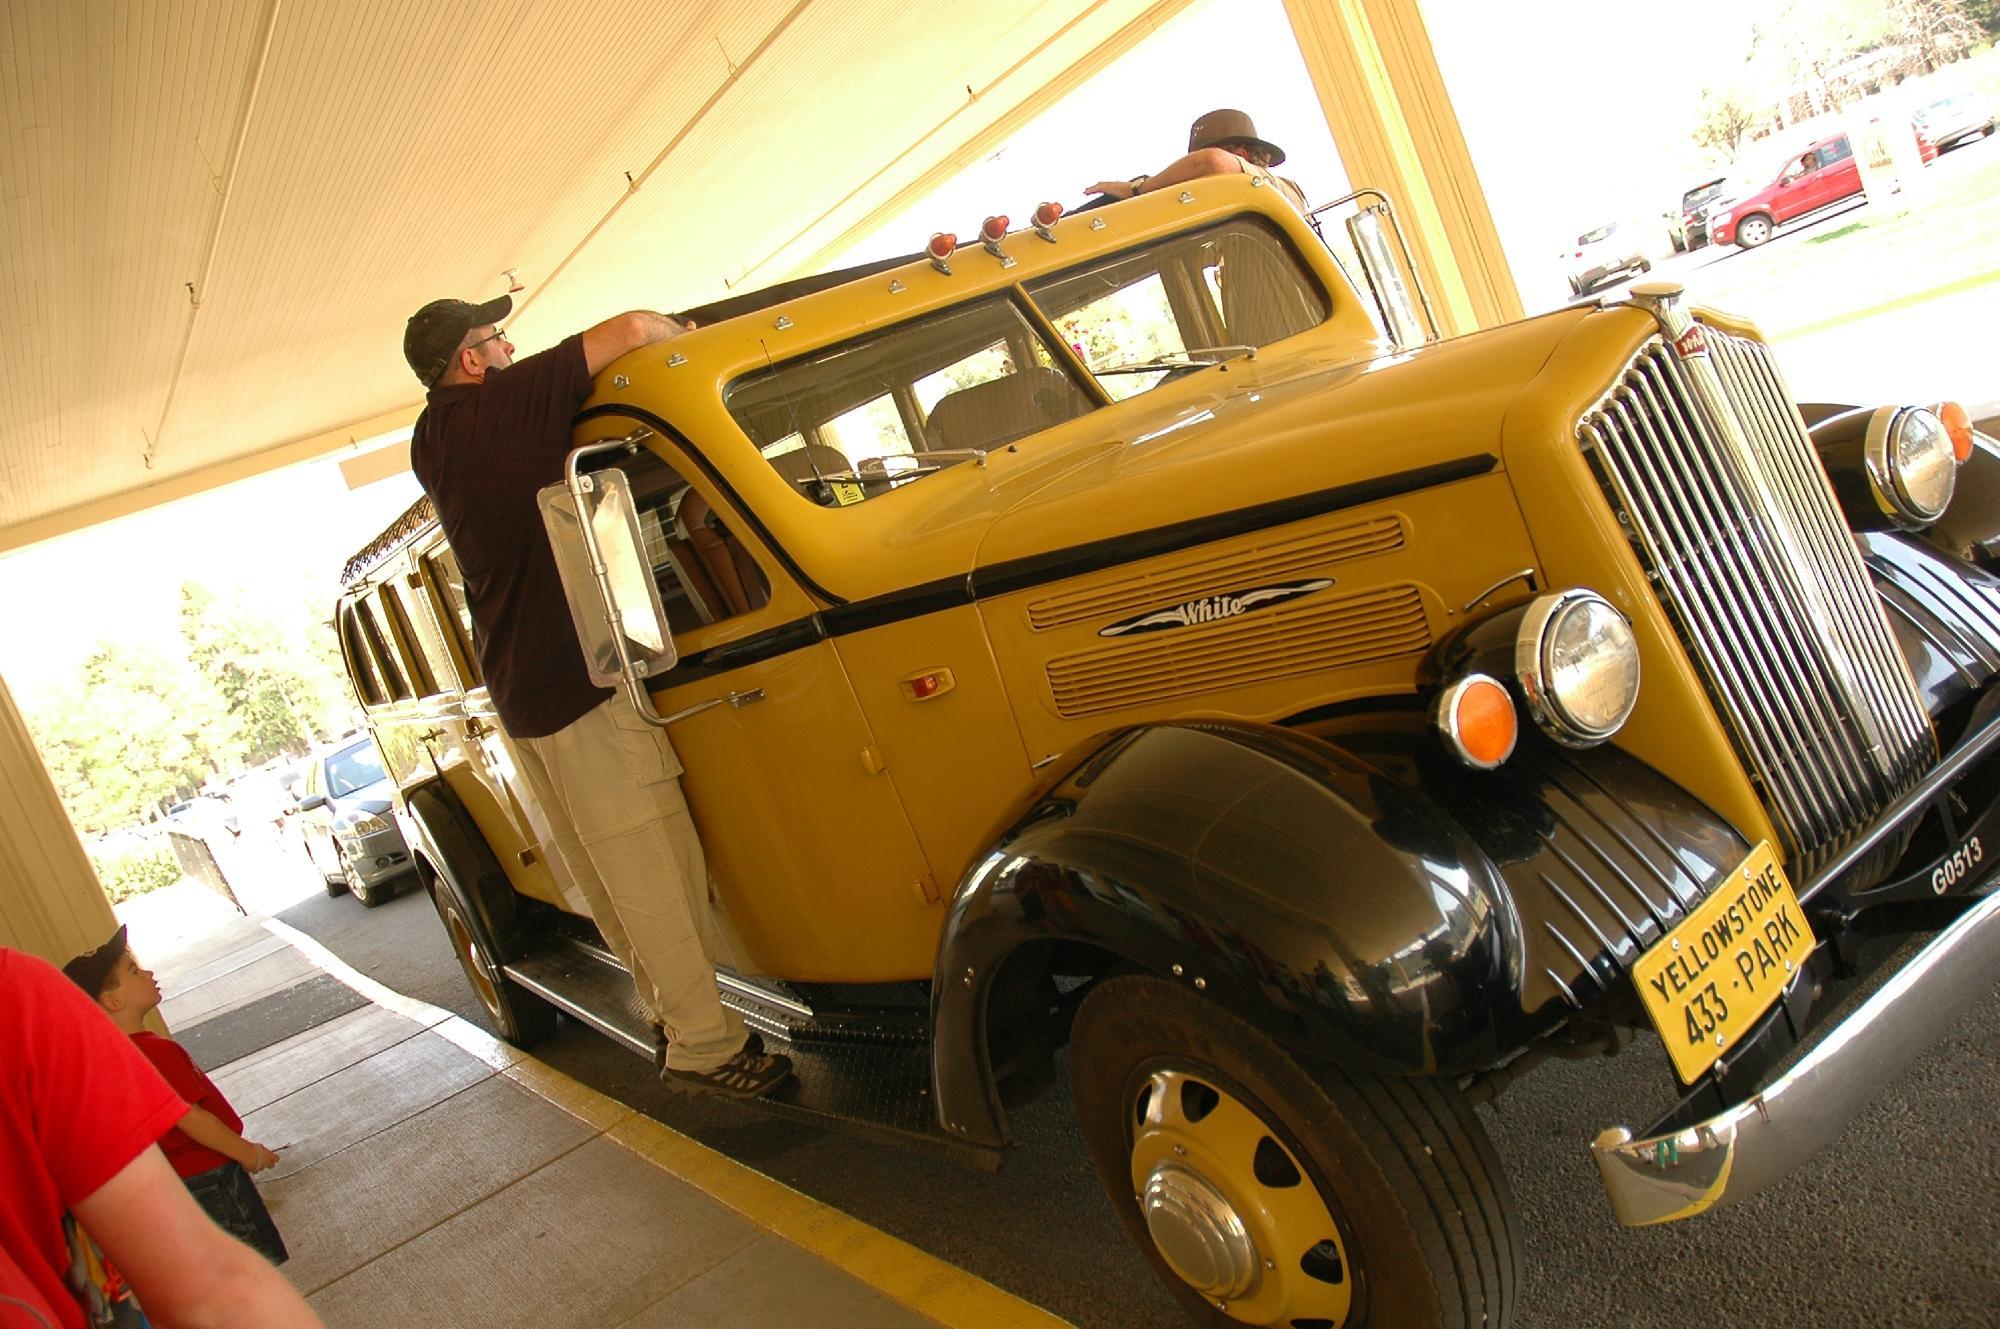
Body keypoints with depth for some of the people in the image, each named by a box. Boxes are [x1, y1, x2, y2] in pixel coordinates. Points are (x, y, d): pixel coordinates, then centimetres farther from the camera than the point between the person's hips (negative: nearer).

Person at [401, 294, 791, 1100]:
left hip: (516, 692, 9)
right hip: (578, 681, -9)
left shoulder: (430, 444, 12)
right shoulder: (507, 400, -12)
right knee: (655, 874, -4)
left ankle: (675, 1018, 25)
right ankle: (706, 1047, 2)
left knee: (611, 883, 15)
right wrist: (687, 335, 3)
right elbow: (634, 329, -16)